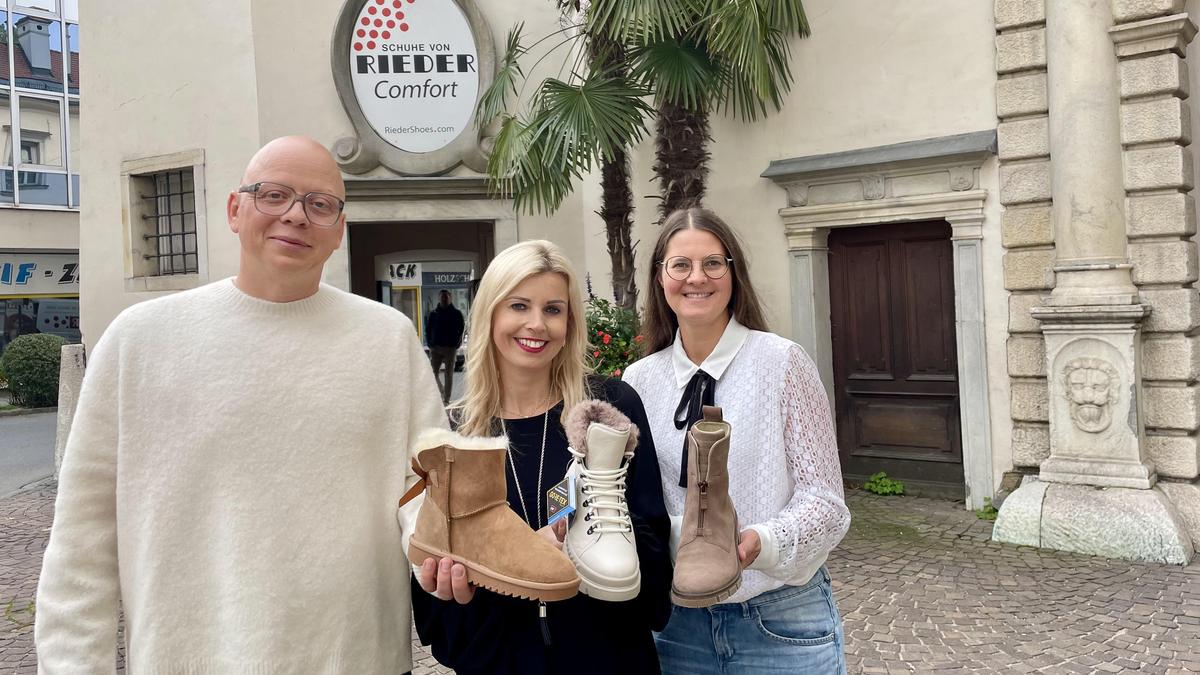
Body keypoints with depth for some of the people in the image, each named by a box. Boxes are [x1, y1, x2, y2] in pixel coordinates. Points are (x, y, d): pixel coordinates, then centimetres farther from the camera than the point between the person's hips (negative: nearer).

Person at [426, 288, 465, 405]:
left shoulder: (456, 313, 2)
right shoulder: (433, 314, 7)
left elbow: (461, 330, 2)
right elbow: (428, 330, 10)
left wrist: (456, 344, -8)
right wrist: (430, 344, -1)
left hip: (450, 348, -2)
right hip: (436, 348, 2)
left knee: (449, 375, 2)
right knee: (433, 374, 1)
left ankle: (446, 400, 8)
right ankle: (442, 391, 26)